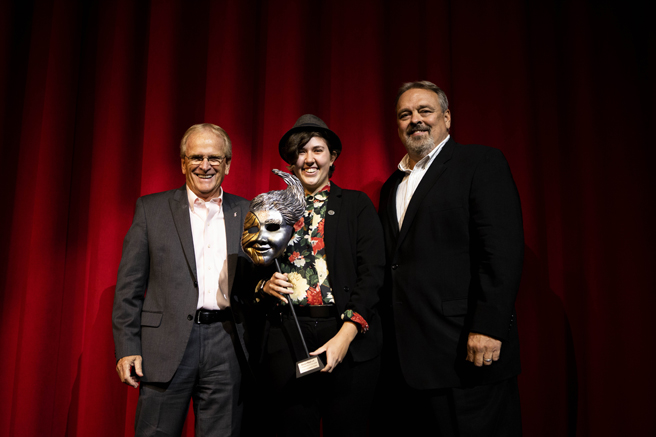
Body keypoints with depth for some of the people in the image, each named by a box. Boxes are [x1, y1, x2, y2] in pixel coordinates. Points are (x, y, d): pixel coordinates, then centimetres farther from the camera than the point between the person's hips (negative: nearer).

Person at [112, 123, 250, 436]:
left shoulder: (246, 213, 10)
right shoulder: (151, 208, 5)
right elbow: (129, 285, 3)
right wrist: (127, 348, -4)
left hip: (226, 346, 2)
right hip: (167, 344, -1)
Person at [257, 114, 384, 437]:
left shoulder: (357, 205, 4)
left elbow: (372, 273, -4)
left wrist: (346, 335, -13)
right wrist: (265, 286, -7)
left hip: (349, 340, -1)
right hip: (286, 339, 2)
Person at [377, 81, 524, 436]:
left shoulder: (481, 163, -2)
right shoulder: (392, 186, 19)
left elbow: (503, 249, -13)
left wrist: (488, 327, -19)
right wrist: (389, 335, 11)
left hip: (468, 352, -6)